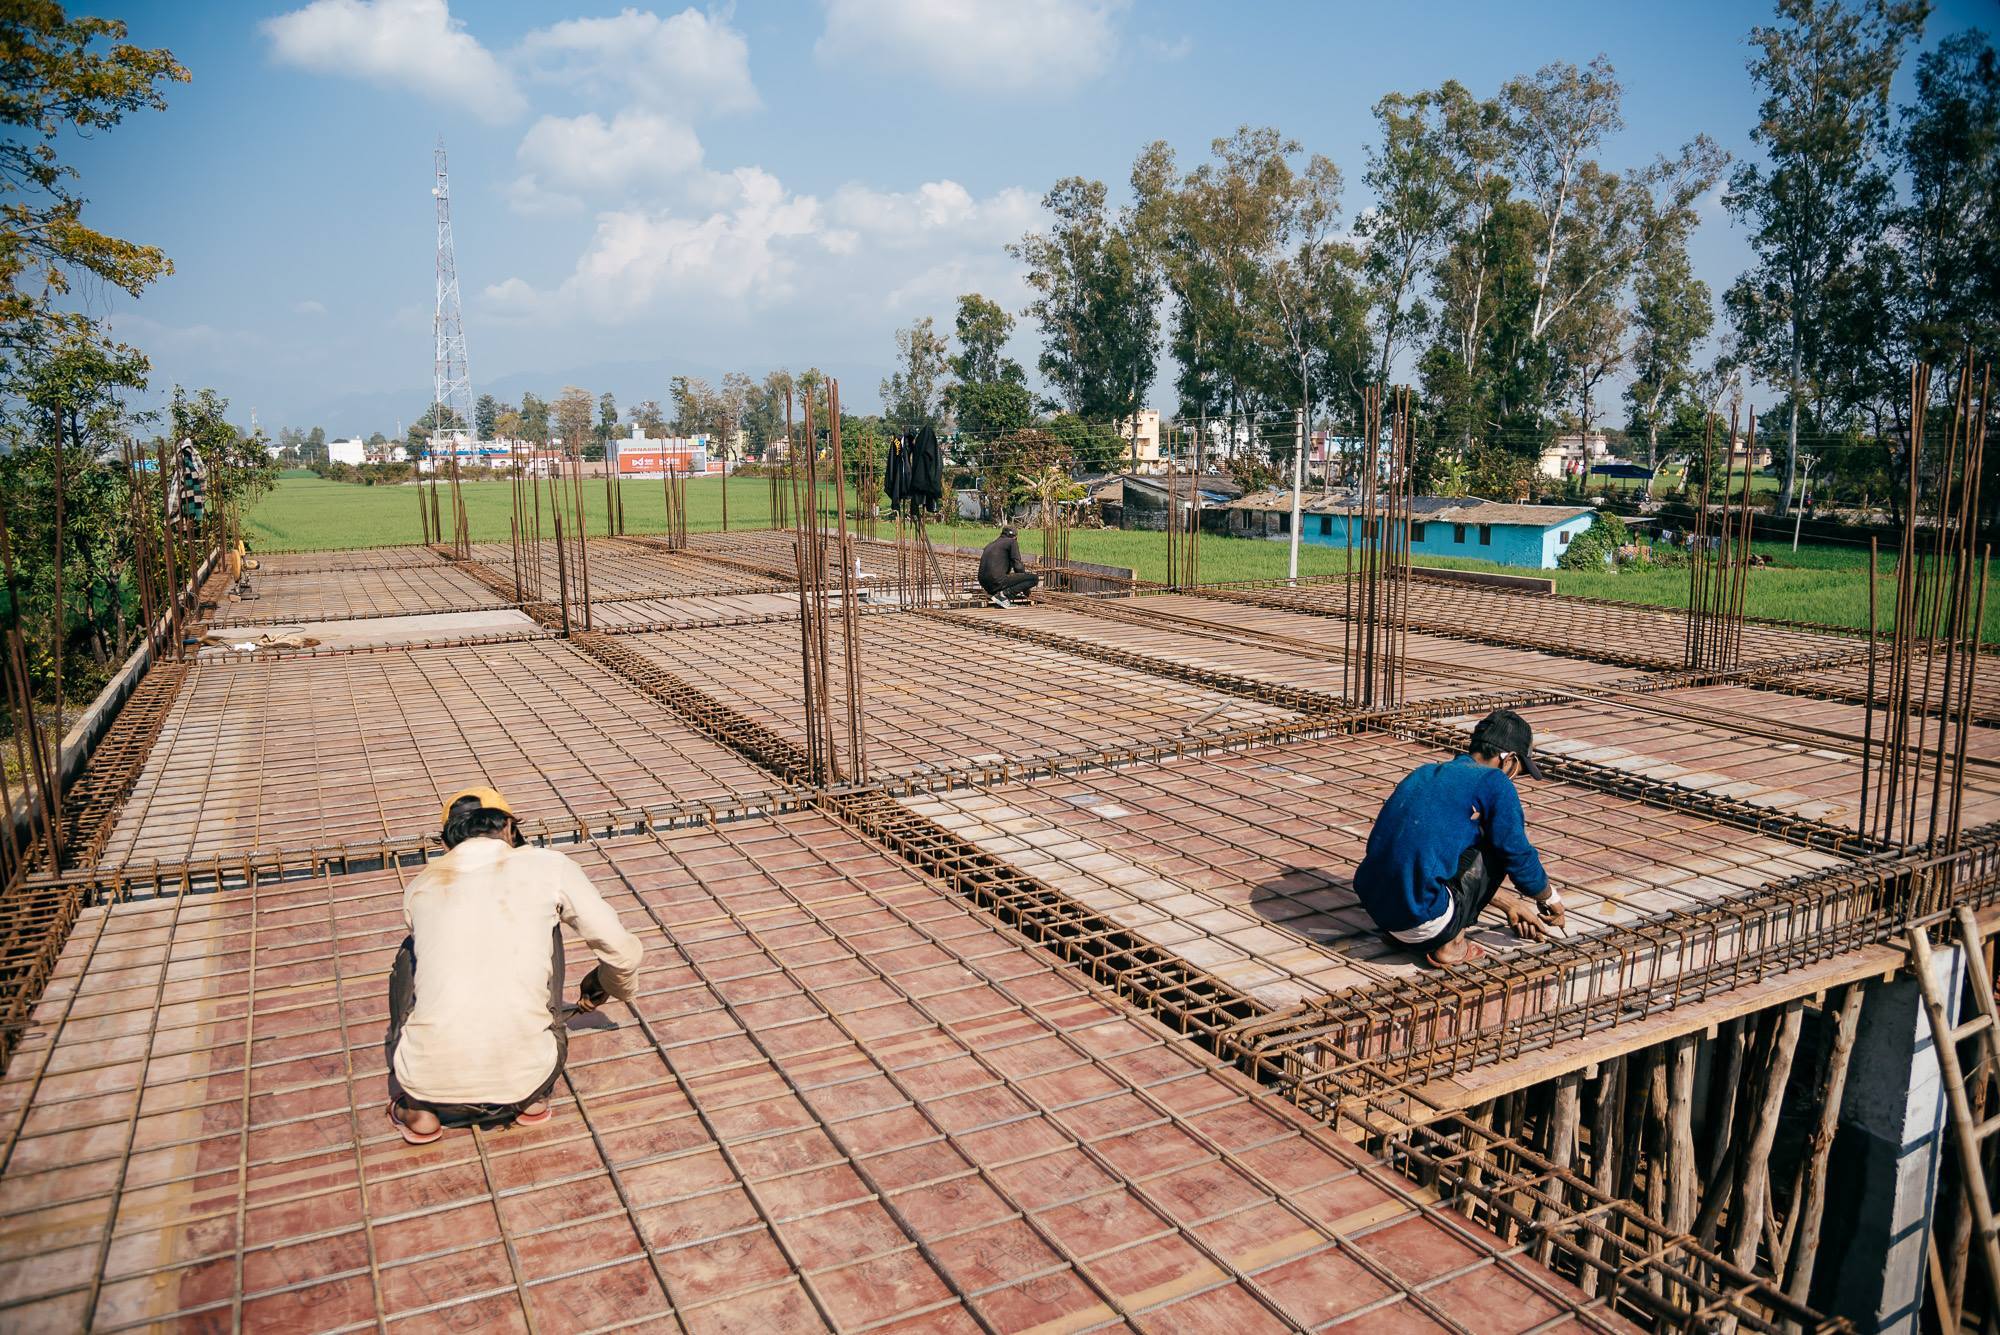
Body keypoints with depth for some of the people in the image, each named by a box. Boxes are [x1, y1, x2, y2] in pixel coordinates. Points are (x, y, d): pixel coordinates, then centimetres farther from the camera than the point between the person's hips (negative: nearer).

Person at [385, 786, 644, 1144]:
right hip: (524, 1076, -1)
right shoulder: (549, 866, 4)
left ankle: (418, 1109, 21)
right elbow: (623, 951, 9)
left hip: (430, 1082, 1)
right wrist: (601, 986, 34)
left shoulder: (420, 888, 11)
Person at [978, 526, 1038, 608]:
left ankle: (993, 594, 10)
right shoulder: (1012, 542, 5)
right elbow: (1017, 566, -3)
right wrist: (1025, 587, 10)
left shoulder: (990, 545, 27)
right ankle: (1003, 594, -13)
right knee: (1035, 578, -3)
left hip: (986, 585, 8)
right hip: (998, 581, -8)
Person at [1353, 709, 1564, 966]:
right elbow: (1519, 857, 2)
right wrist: (1550, 899, 25)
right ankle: (1450, 944, 6)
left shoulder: (1426, 773, 20)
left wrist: (1512, 904, 39)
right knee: (1503, 839, 9)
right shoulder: (1493, 782, -3)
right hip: (1421, 923, -8)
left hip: (1374, 910, 8)